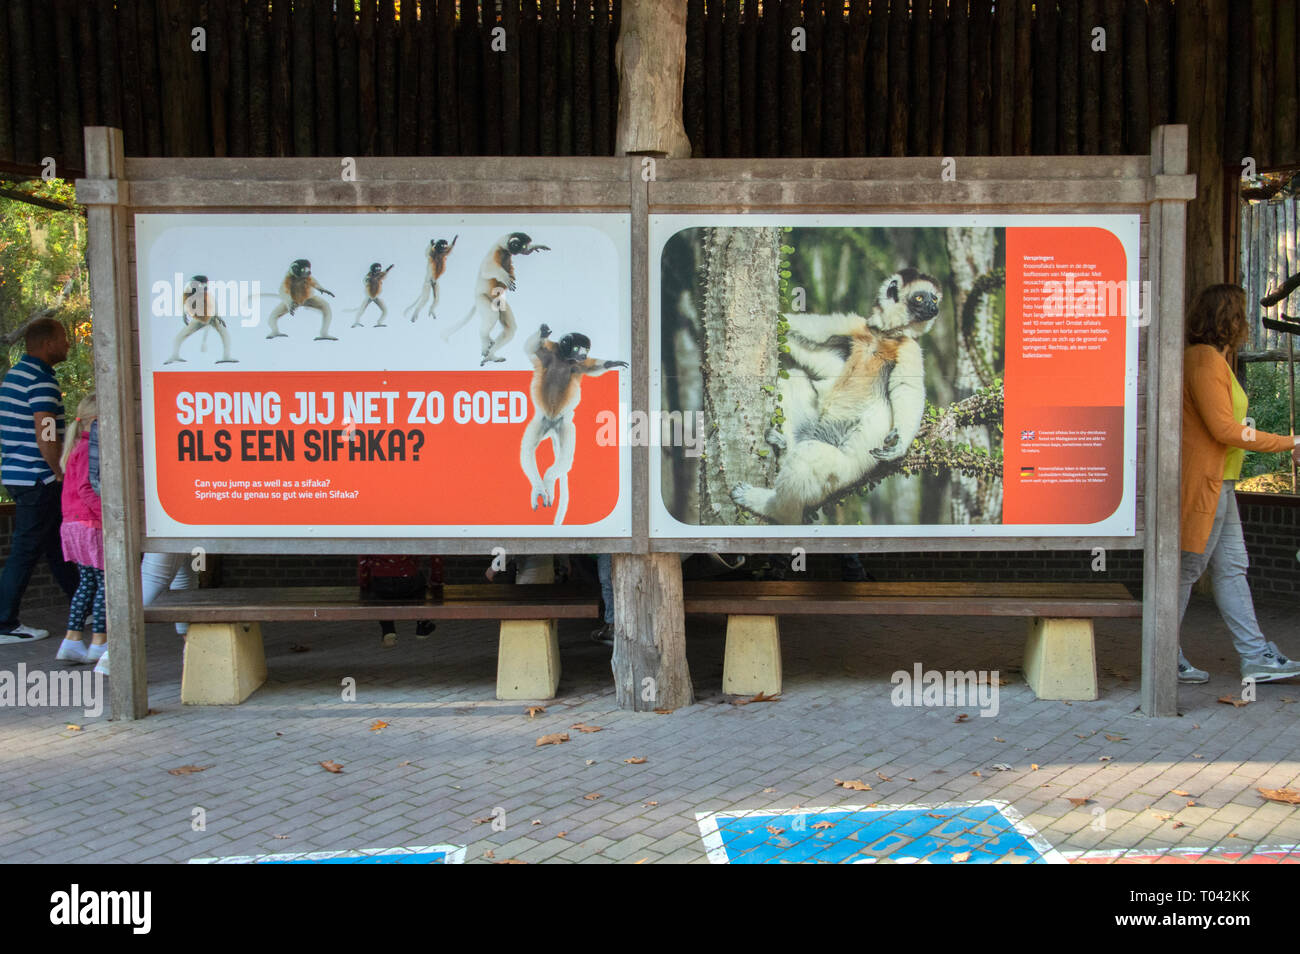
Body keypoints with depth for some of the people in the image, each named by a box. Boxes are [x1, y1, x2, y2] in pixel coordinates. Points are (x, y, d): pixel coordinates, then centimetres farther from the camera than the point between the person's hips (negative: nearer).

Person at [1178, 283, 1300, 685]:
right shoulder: (1204, 359, -15)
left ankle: (1256, 656, 14)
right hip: (1203, 482, -11)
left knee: (1231, 568, 10)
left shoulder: (1213, 360, 18)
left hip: (1218, 484, 11)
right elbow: (1224, 429, -19)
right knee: (1186, 570, -4)